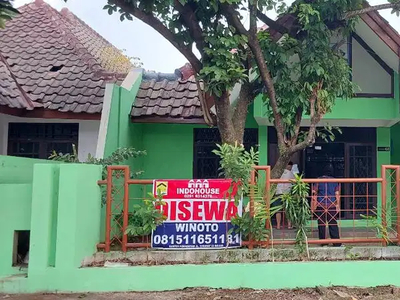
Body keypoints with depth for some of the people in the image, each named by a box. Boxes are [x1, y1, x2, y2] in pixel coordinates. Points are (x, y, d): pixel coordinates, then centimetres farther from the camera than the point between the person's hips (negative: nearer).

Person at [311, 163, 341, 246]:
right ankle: (337, 243, 6)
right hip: (332, 206, 1)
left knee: (321, 225, 6)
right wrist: (338, 207, 7)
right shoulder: (335, 181, 1)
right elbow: (337, 195, 1)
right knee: (333, 225, 6)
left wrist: (313, 207, 3)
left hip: (320, 206, -1)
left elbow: (314, 194, -2)